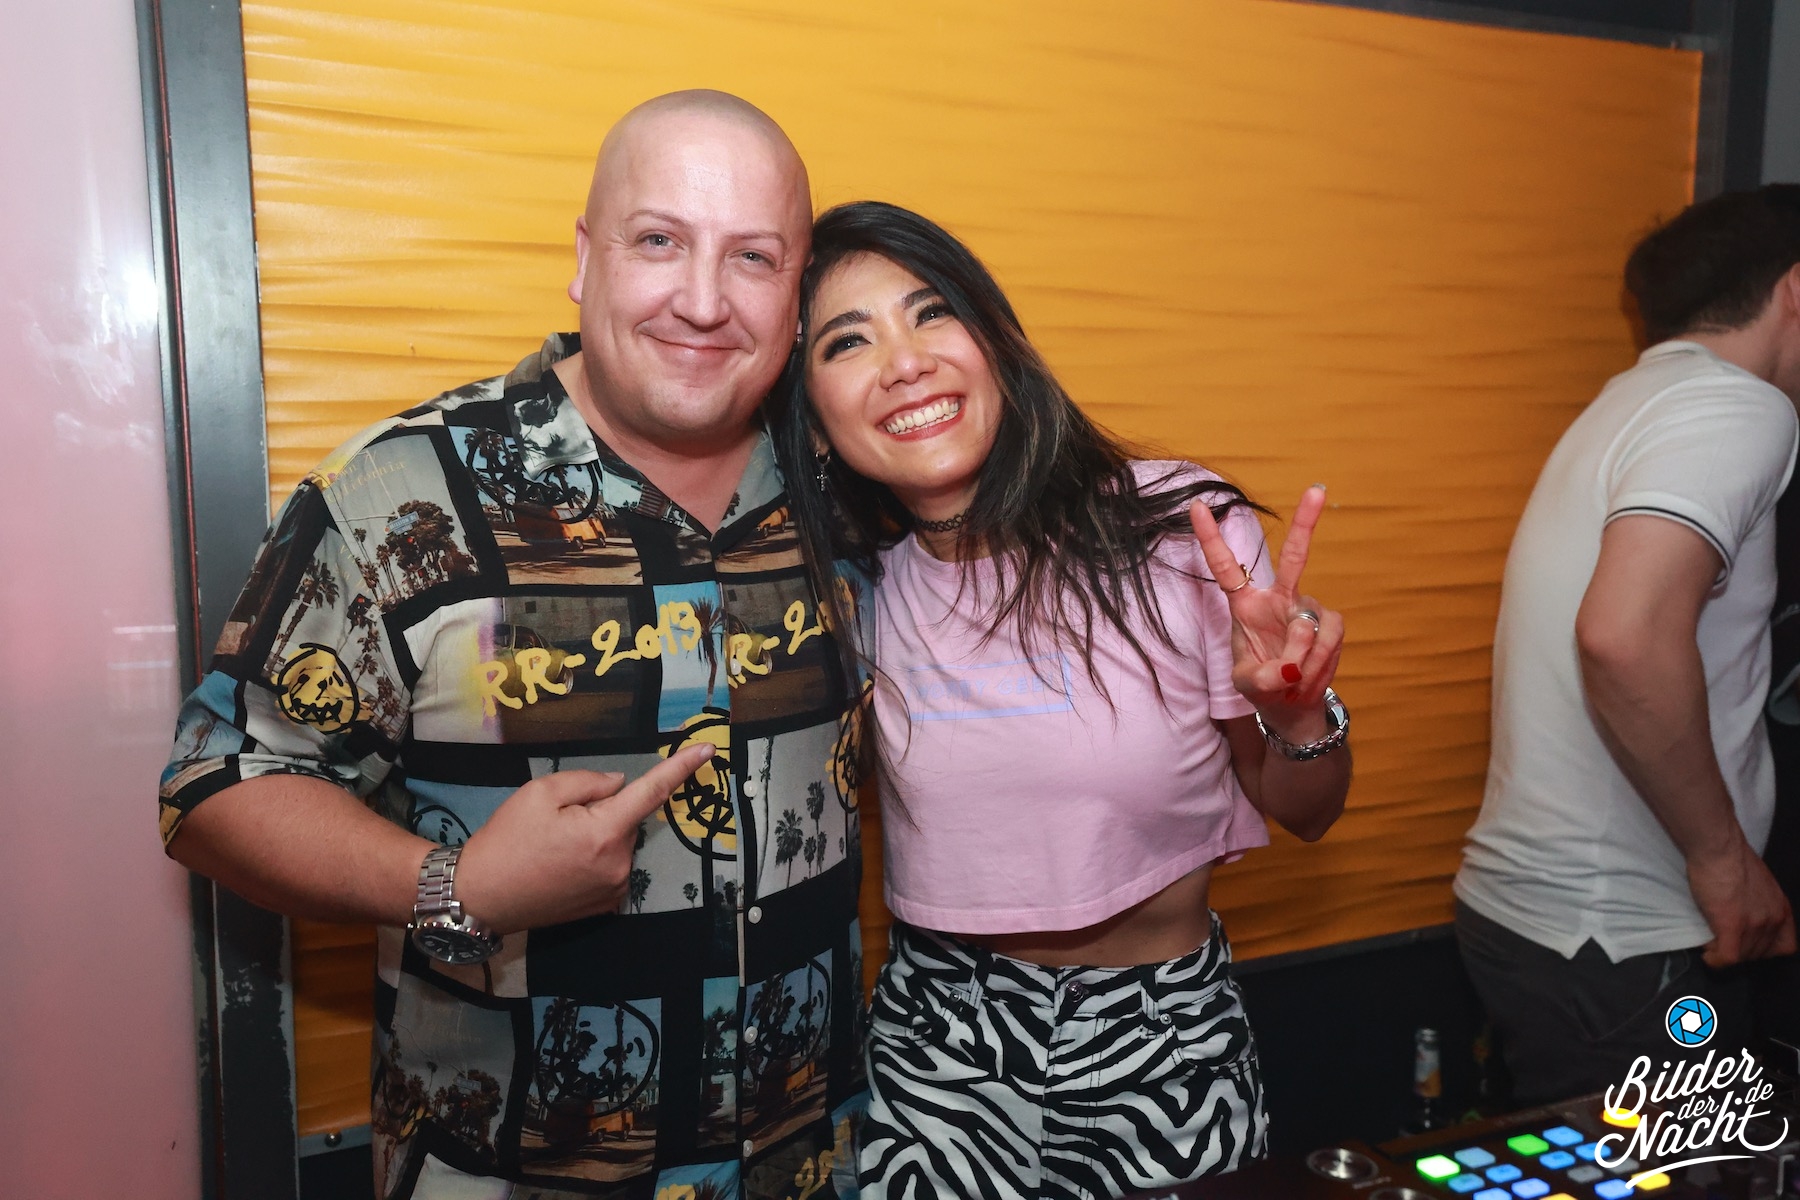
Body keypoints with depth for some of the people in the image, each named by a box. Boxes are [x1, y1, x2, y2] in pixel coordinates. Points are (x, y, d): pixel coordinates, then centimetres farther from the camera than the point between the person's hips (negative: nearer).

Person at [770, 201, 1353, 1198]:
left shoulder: (1183, 533, -15)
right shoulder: (853, 586, -7)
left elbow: (1304, 814, -3)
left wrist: (1298, 718, -24)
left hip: (1165, 1043, -1)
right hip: (934, 1045, 2)